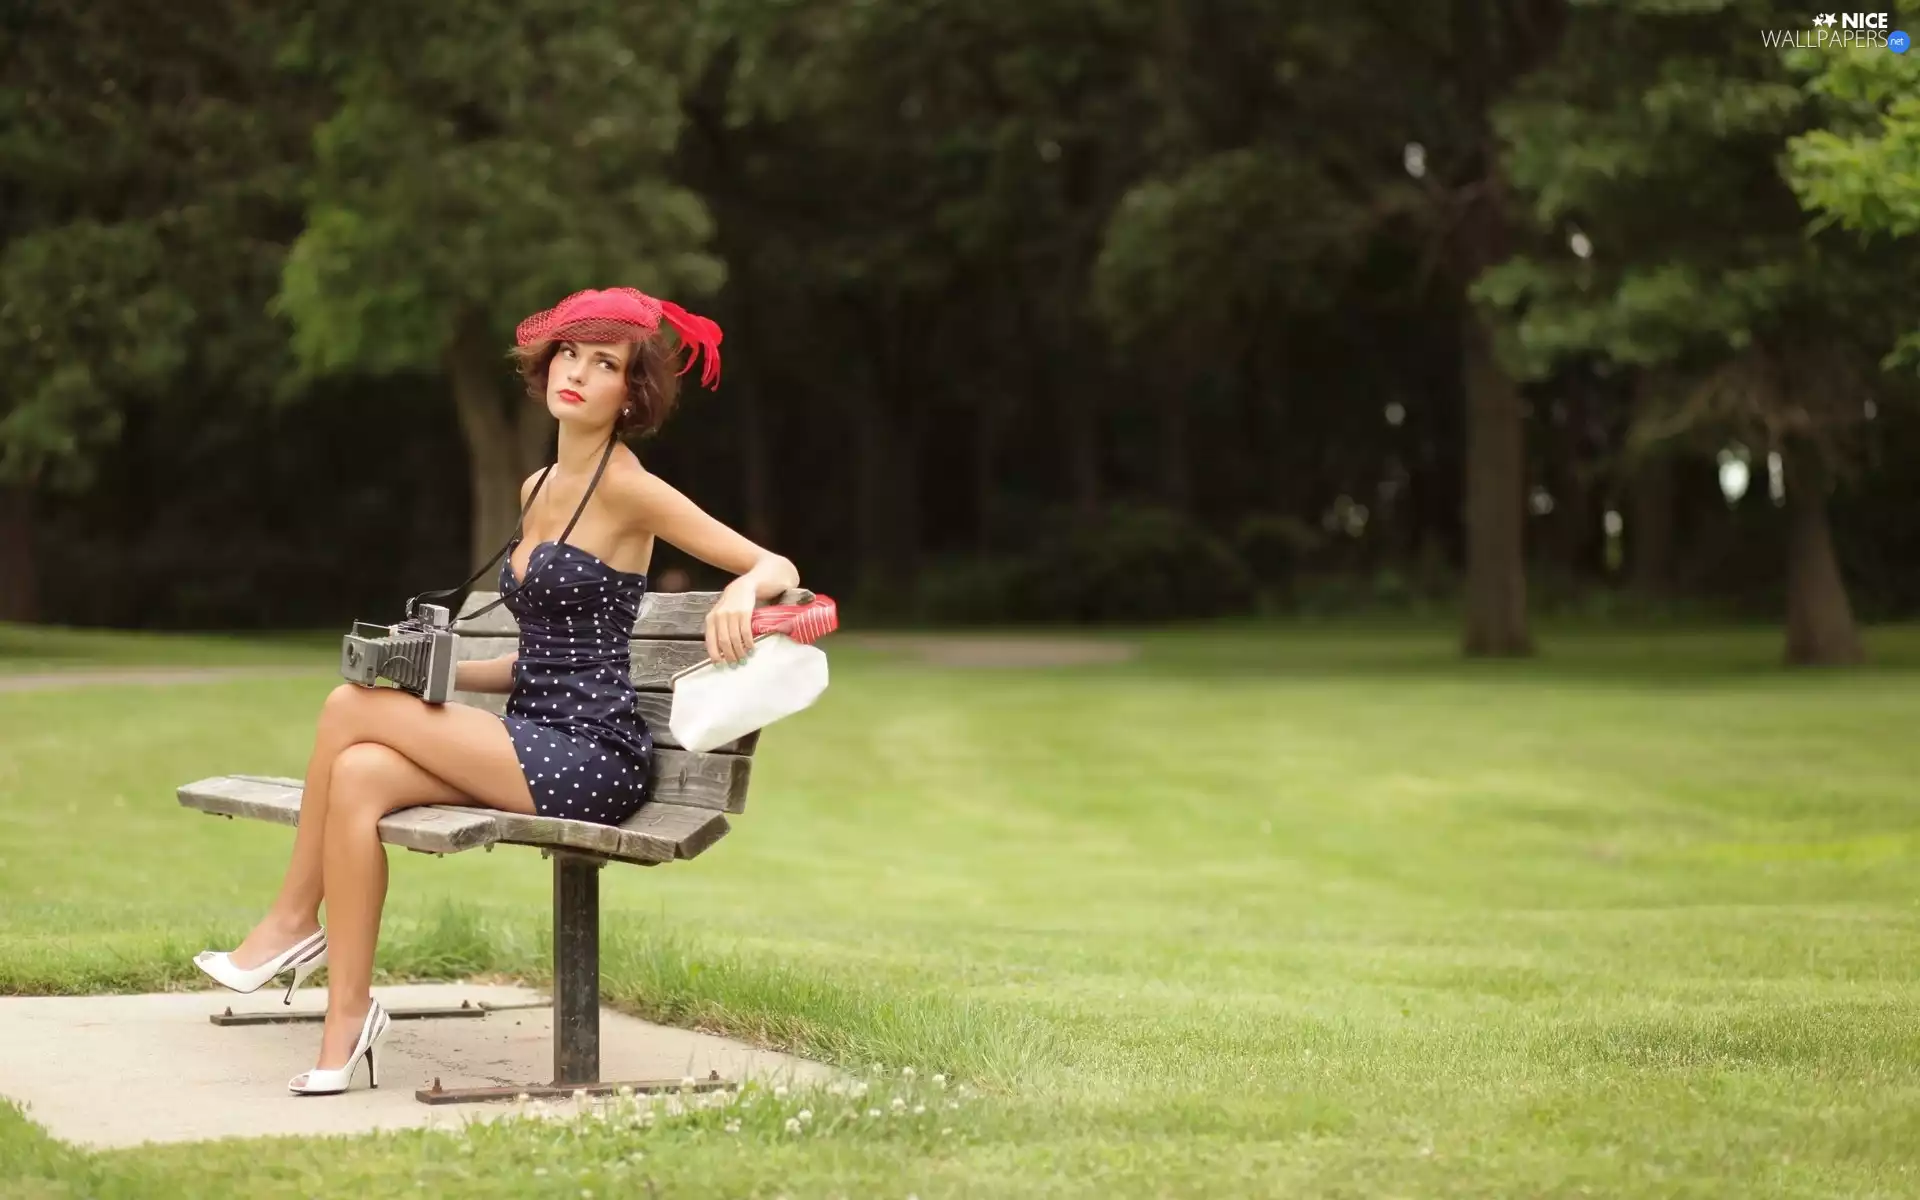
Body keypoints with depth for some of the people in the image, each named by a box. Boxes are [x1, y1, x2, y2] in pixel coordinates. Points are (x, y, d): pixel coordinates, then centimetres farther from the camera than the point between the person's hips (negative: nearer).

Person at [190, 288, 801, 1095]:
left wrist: (742, 591, -33)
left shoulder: (628, 487, -7)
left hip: (592, 758, -7)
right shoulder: (537, 489, 16)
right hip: (533, 748, 7)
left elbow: (777, 567, -11)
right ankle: (348, 1020, -19)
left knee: (351, 706, -17)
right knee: (358, 773, -20)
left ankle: (292, 920, -2)